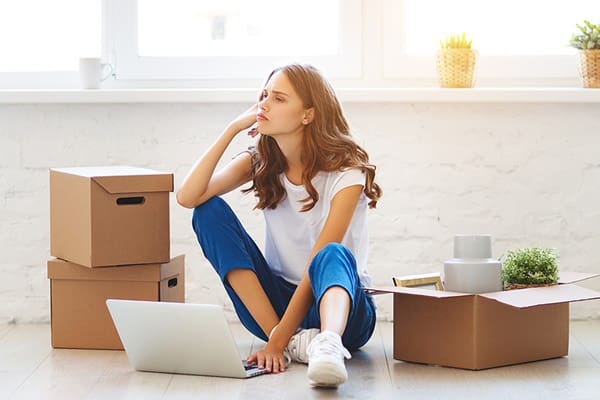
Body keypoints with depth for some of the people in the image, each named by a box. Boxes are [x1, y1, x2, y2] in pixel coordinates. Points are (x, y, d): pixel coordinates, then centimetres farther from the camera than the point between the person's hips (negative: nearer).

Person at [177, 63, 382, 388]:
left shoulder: (345, 173, -14)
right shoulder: (260, 163, 2)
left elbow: (317, 264, -22)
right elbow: (187, 196, -13)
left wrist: (277, 341, -30)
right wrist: (232, 129, -14)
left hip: (337, 300, -5)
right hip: (276, 300, 5)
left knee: (332, 256, -36)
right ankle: (296, 341, -25)